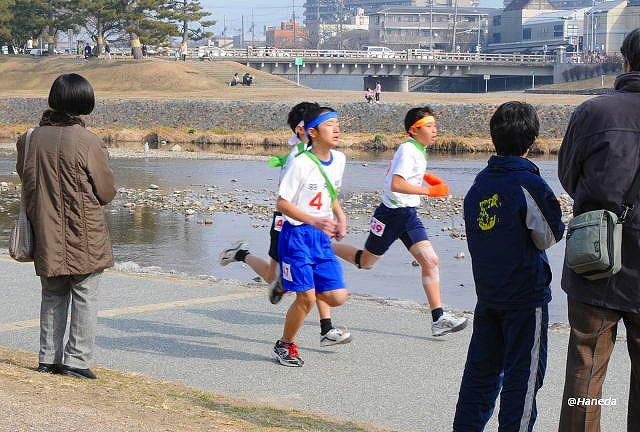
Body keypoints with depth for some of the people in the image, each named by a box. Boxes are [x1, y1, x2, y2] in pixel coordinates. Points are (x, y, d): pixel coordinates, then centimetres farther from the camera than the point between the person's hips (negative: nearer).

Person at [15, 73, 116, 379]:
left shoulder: (33, 138, -1)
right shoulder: (89, 142, -15)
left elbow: (24, 175, 14)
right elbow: (107, 193, -7)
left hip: (46, 236, 5)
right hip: (85, 239, -5)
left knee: (52, 297, 17)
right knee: (85, 298, 5)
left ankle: (49, 357, 20)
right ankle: (76, 360, 4)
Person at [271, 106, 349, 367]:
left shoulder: (339, 159, 5)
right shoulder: (301, 163, -17)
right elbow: (282, 203, -15)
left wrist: (339, 215, 6)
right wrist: (313, 220, -27)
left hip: (321, 237, 6)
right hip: (296, 235, -6)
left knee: (337, 297, -2)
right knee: (307, 298, -10)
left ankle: (293, 285, 25)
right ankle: (285, 345, 14)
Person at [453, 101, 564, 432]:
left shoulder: (479, 184, 4)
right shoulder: (530, 185, -16)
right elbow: (549, 237, -7)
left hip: (486, 293, 6)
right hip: (526, 294, -6)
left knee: (481, 368, 14)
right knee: (523, 374, 2)